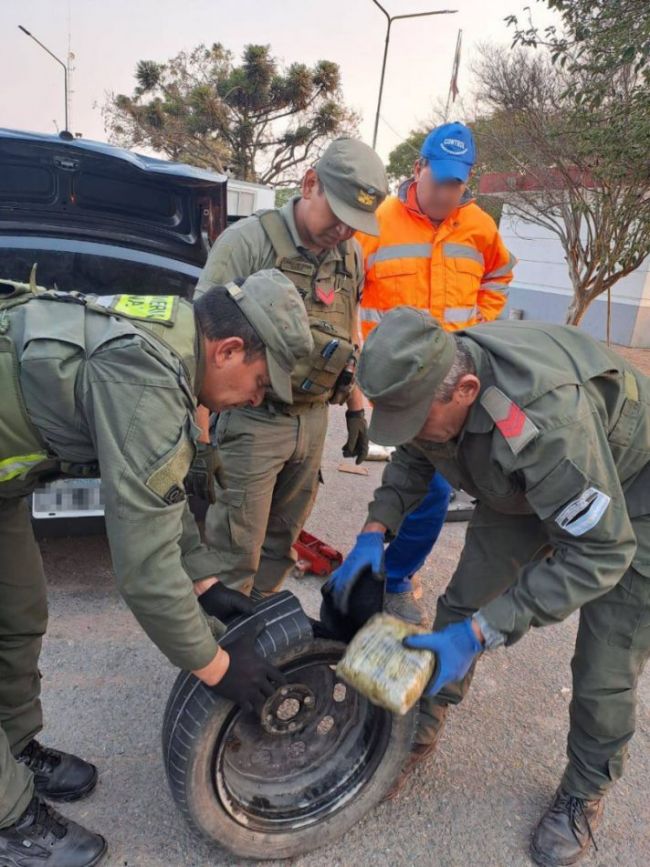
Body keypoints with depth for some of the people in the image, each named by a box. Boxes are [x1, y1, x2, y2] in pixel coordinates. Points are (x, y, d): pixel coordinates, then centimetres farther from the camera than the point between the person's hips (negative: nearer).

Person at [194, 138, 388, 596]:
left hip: (314, 418, 6)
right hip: (251, 421, -6)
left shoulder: (351, 254, 8)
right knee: (234, 554, 1)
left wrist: (357, 408, 19)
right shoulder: (248, 241, -13)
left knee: (280, 543, 18)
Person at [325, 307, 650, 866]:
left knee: (605, 669, -3)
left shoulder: (547, 418, -44)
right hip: (523, 486, 6)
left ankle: (585, 795, 25)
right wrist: (375, 531, -18)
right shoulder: (426, 383, -22)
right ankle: (419, 733, 21)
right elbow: (412, 461, -1)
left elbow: (601, 551, -35)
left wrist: (480, 633, -36)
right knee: (460, 603, -1)